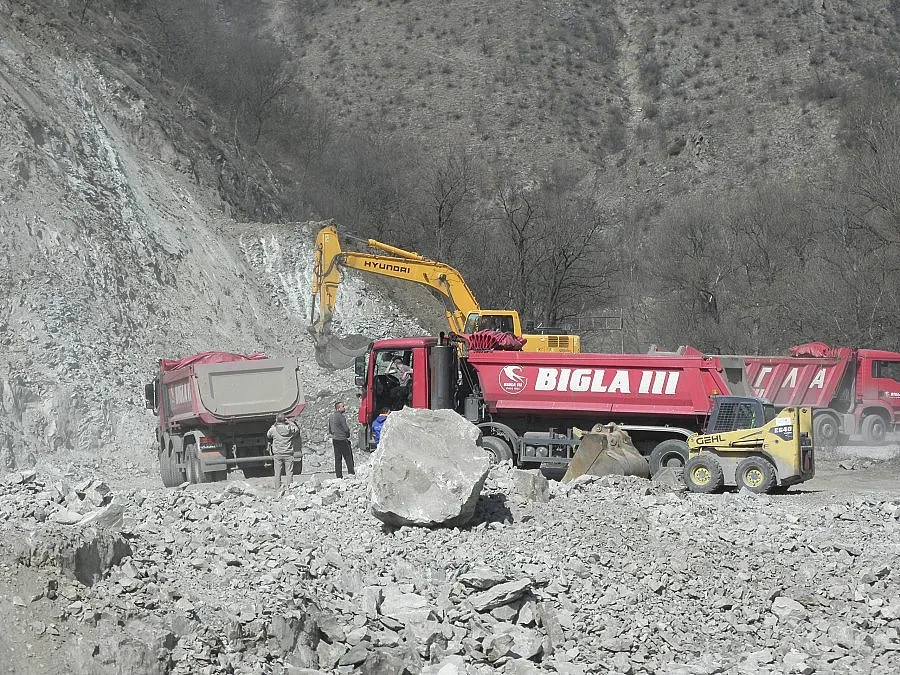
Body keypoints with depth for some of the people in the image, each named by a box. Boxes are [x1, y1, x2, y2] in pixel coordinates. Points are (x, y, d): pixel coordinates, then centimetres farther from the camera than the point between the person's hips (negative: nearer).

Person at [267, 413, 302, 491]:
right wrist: (290, 422, 16)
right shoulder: (290, 428, -7)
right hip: (288, 454, 0)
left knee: (277, 473, 5)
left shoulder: (273, 429, -7)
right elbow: (297, 429, 14)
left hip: (277, 454, 0)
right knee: (289, 473, 2)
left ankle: (277, 489, 5)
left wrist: (274, 425, 17)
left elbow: (268, 436, 14)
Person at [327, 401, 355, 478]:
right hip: (342, 440, -8)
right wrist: (348, 436, 4)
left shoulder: (331, 416, 10)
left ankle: (339, 475, 9)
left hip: (334, 439, 8)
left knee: (337, 458, 9)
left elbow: (330, 430, 17)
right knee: (348, 457, -1)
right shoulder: (340, 417, -16)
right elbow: (346, 429, -15)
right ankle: (351, 473, -4)